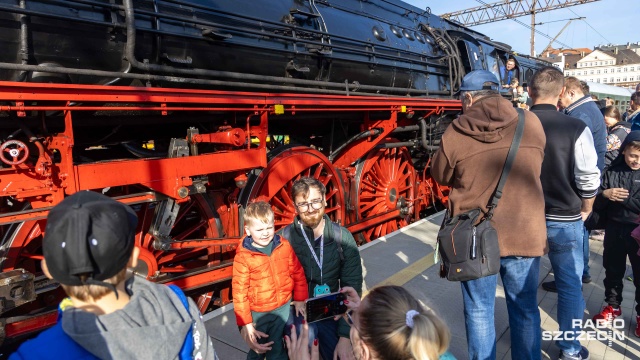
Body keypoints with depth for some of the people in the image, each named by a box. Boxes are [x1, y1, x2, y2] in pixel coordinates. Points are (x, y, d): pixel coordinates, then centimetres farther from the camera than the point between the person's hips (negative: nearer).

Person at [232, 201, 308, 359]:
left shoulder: (283, 245, -9)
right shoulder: (243, 256, -19)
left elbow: (297, 272, 2)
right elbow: (240, 291, -15)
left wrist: (300, 299, 7)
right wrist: (244, 323, -13)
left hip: (283, 308, 2)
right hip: (258, 313, -2)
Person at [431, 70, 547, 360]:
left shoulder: (455, 133, -11)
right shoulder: (532, 123, -2)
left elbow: (441, 176, 4)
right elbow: (534, 170, 13)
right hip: (525, 234, 2)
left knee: (479, 312, 14)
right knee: (525, 310, 19)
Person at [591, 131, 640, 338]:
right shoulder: (613, 169, -2)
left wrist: (623, 199, -19)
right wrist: (605, 193, -15)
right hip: (615, 228, 2)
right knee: (613, 270, 16)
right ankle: (612, 305, 34)